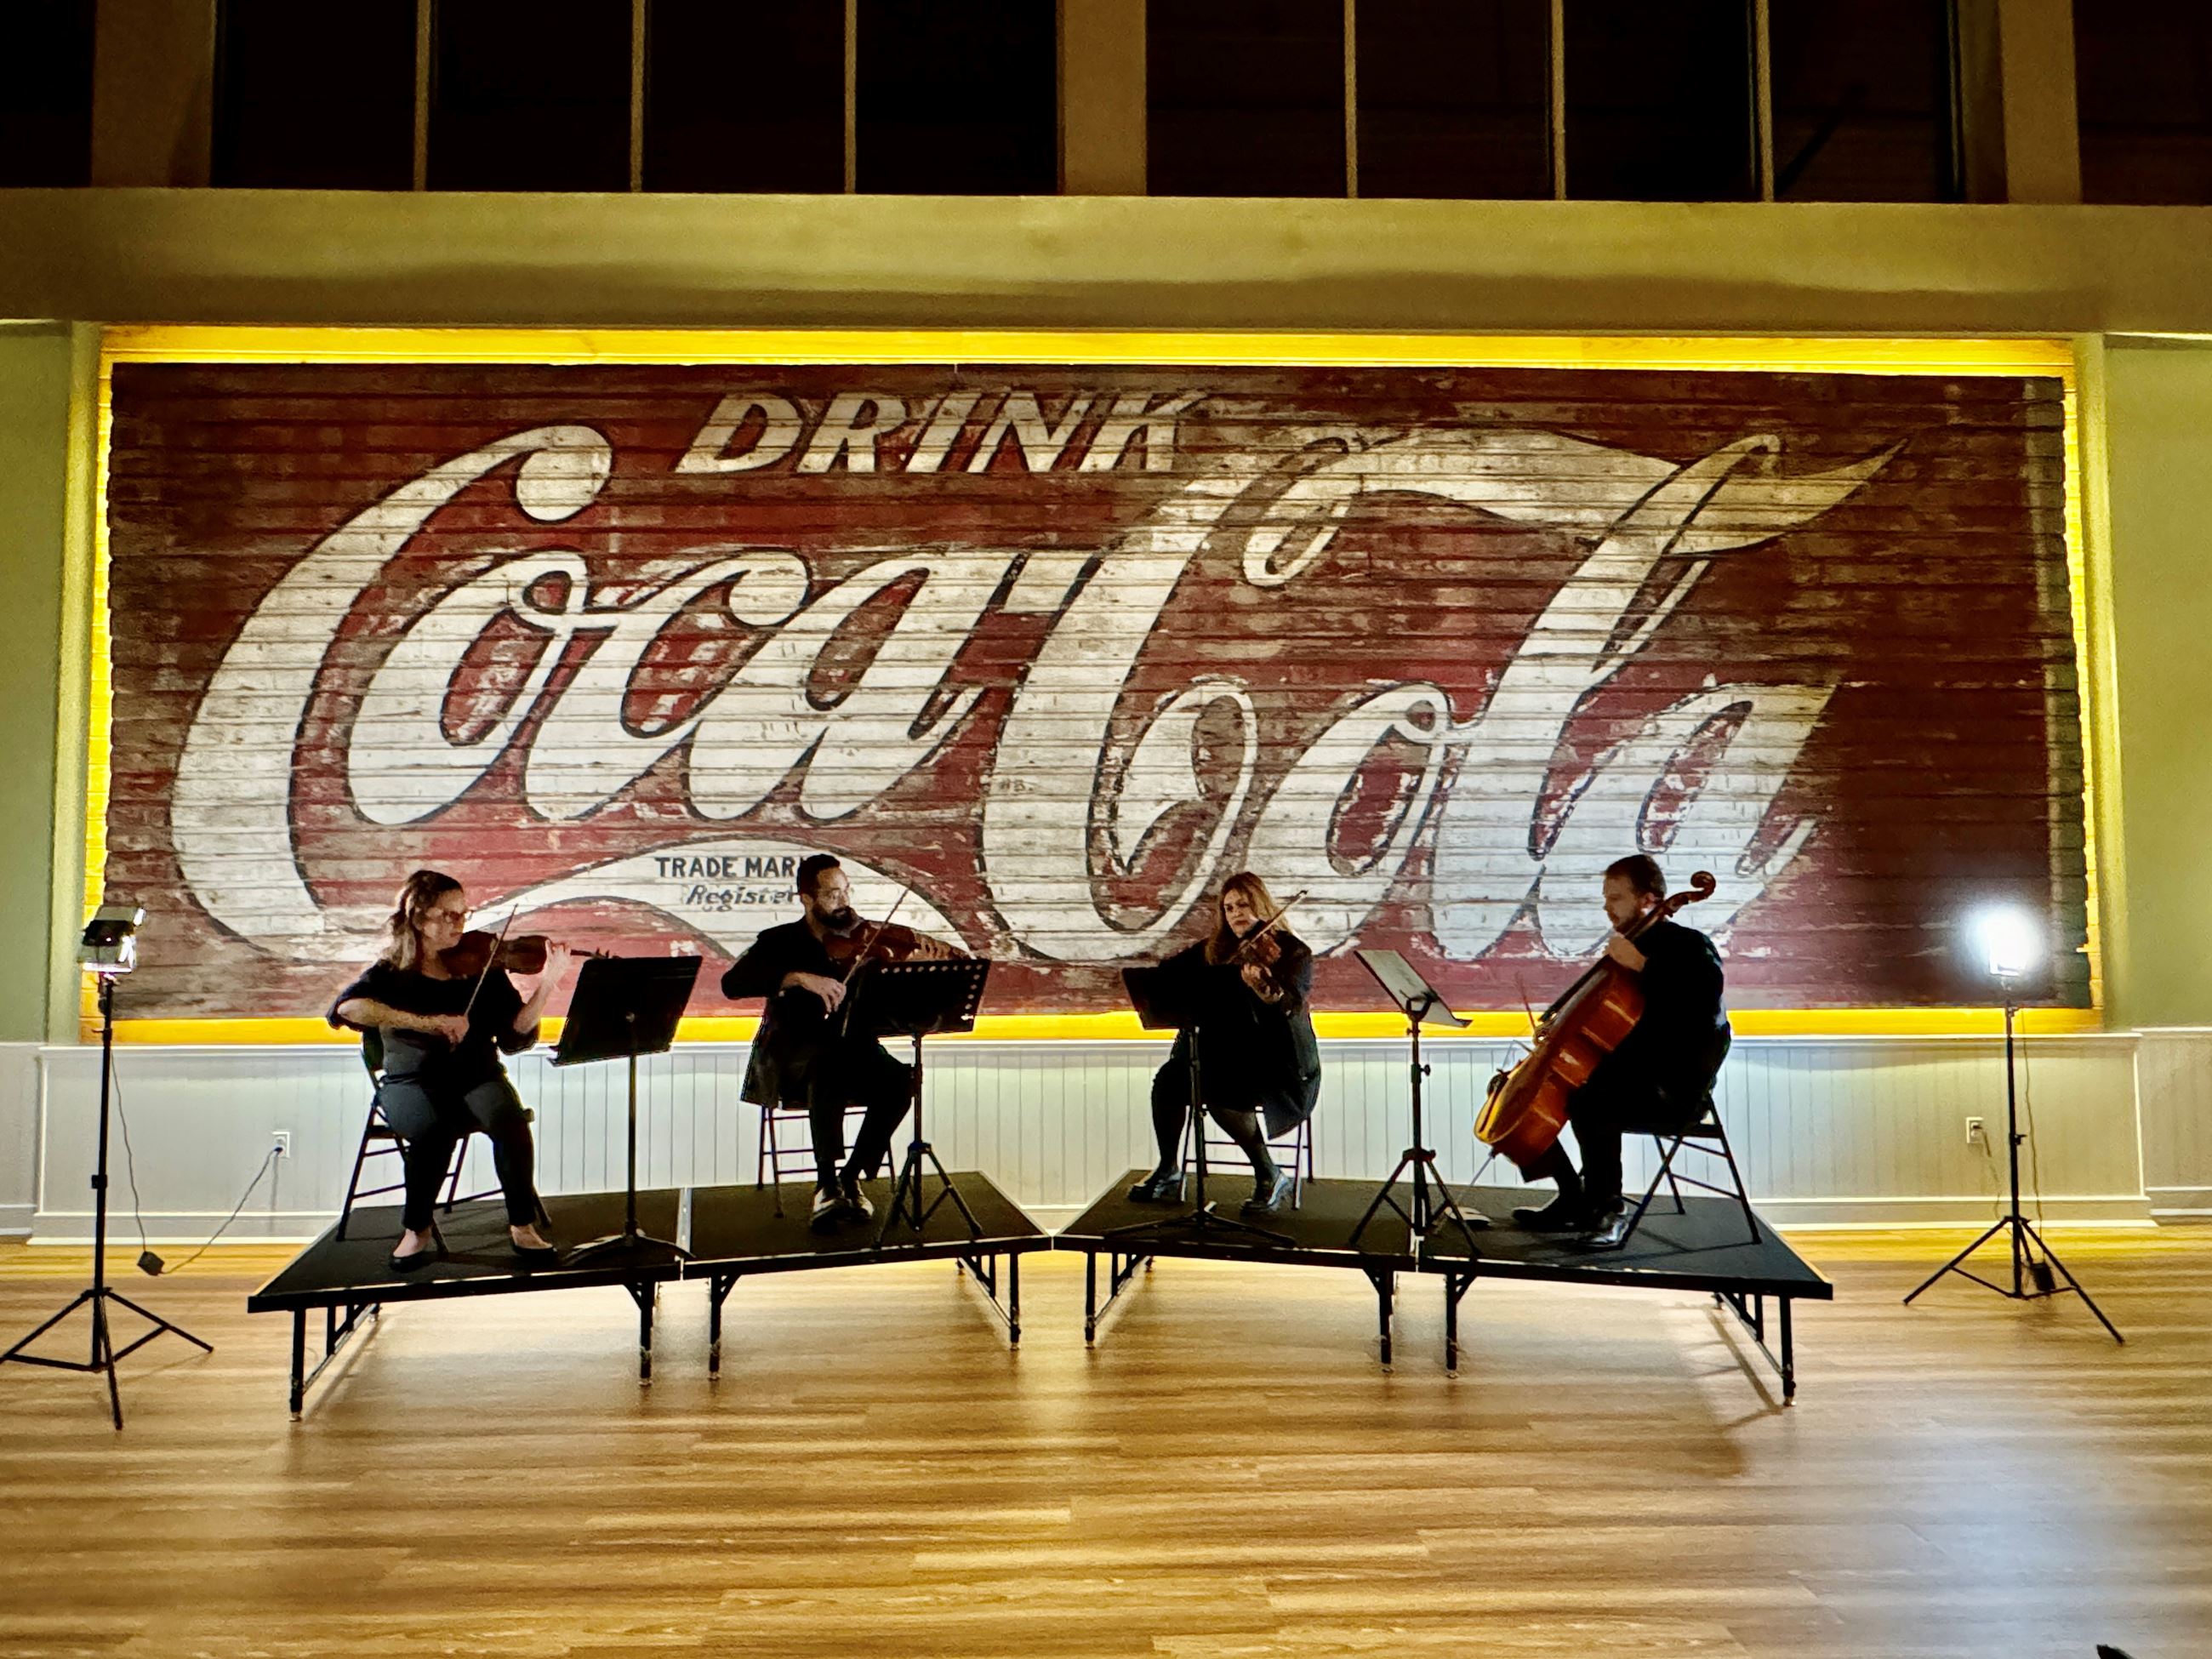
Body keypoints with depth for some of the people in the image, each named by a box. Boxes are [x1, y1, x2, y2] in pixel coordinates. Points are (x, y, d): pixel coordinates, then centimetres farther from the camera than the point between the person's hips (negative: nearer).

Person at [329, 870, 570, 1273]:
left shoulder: (482, 967, 3)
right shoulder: (391, 972, 0)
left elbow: (514, 1038, -6)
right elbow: (347, 1007, -22)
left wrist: (547, 984, -20)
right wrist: (426, 1022, -30)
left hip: (477, 1077, 1)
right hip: (412, 1083, -1)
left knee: (508, 1117, -32)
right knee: (436, 1127, -35)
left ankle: (522, 1225, -16)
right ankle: (416, 1230, -10)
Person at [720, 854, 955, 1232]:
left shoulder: (864, 943, 10)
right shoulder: (781, 942, 5)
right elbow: (732, 983, -14)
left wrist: (915, 971, -21)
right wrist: (800, 977, -26)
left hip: (853, 1057, 3)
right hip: (794, 1063, -2)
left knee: (899, 1078, -27)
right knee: (829, 1065, -36)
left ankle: (850, 1177, -13)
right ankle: (826, 1184, -30)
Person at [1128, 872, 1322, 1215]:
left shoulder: (1294, 953, -7)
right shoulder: (1214, 950, 10)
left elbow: (1291, 1004, -26)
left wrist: (1265, 988, -47)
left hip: (1280, 1068, -5)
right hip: (1226, 1058, 5)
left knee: (1224, 1100, -31)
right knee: (1168, 1078, -20)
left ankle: (1272, 1178, -9)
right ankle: (1169, 1172, 0)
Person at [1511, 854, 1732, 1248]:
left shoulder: (1689, 945, -8)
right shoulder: (1629, 947, 15)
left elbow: (1708, 990, -29)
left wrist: (1642, 965, -30)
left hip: (1674, 1090, -9)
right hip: (1624, 1077, 9)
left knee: (1588, 1105, -37)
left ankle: (1607, 1211, -18)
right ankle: (1573, 1201, 8)